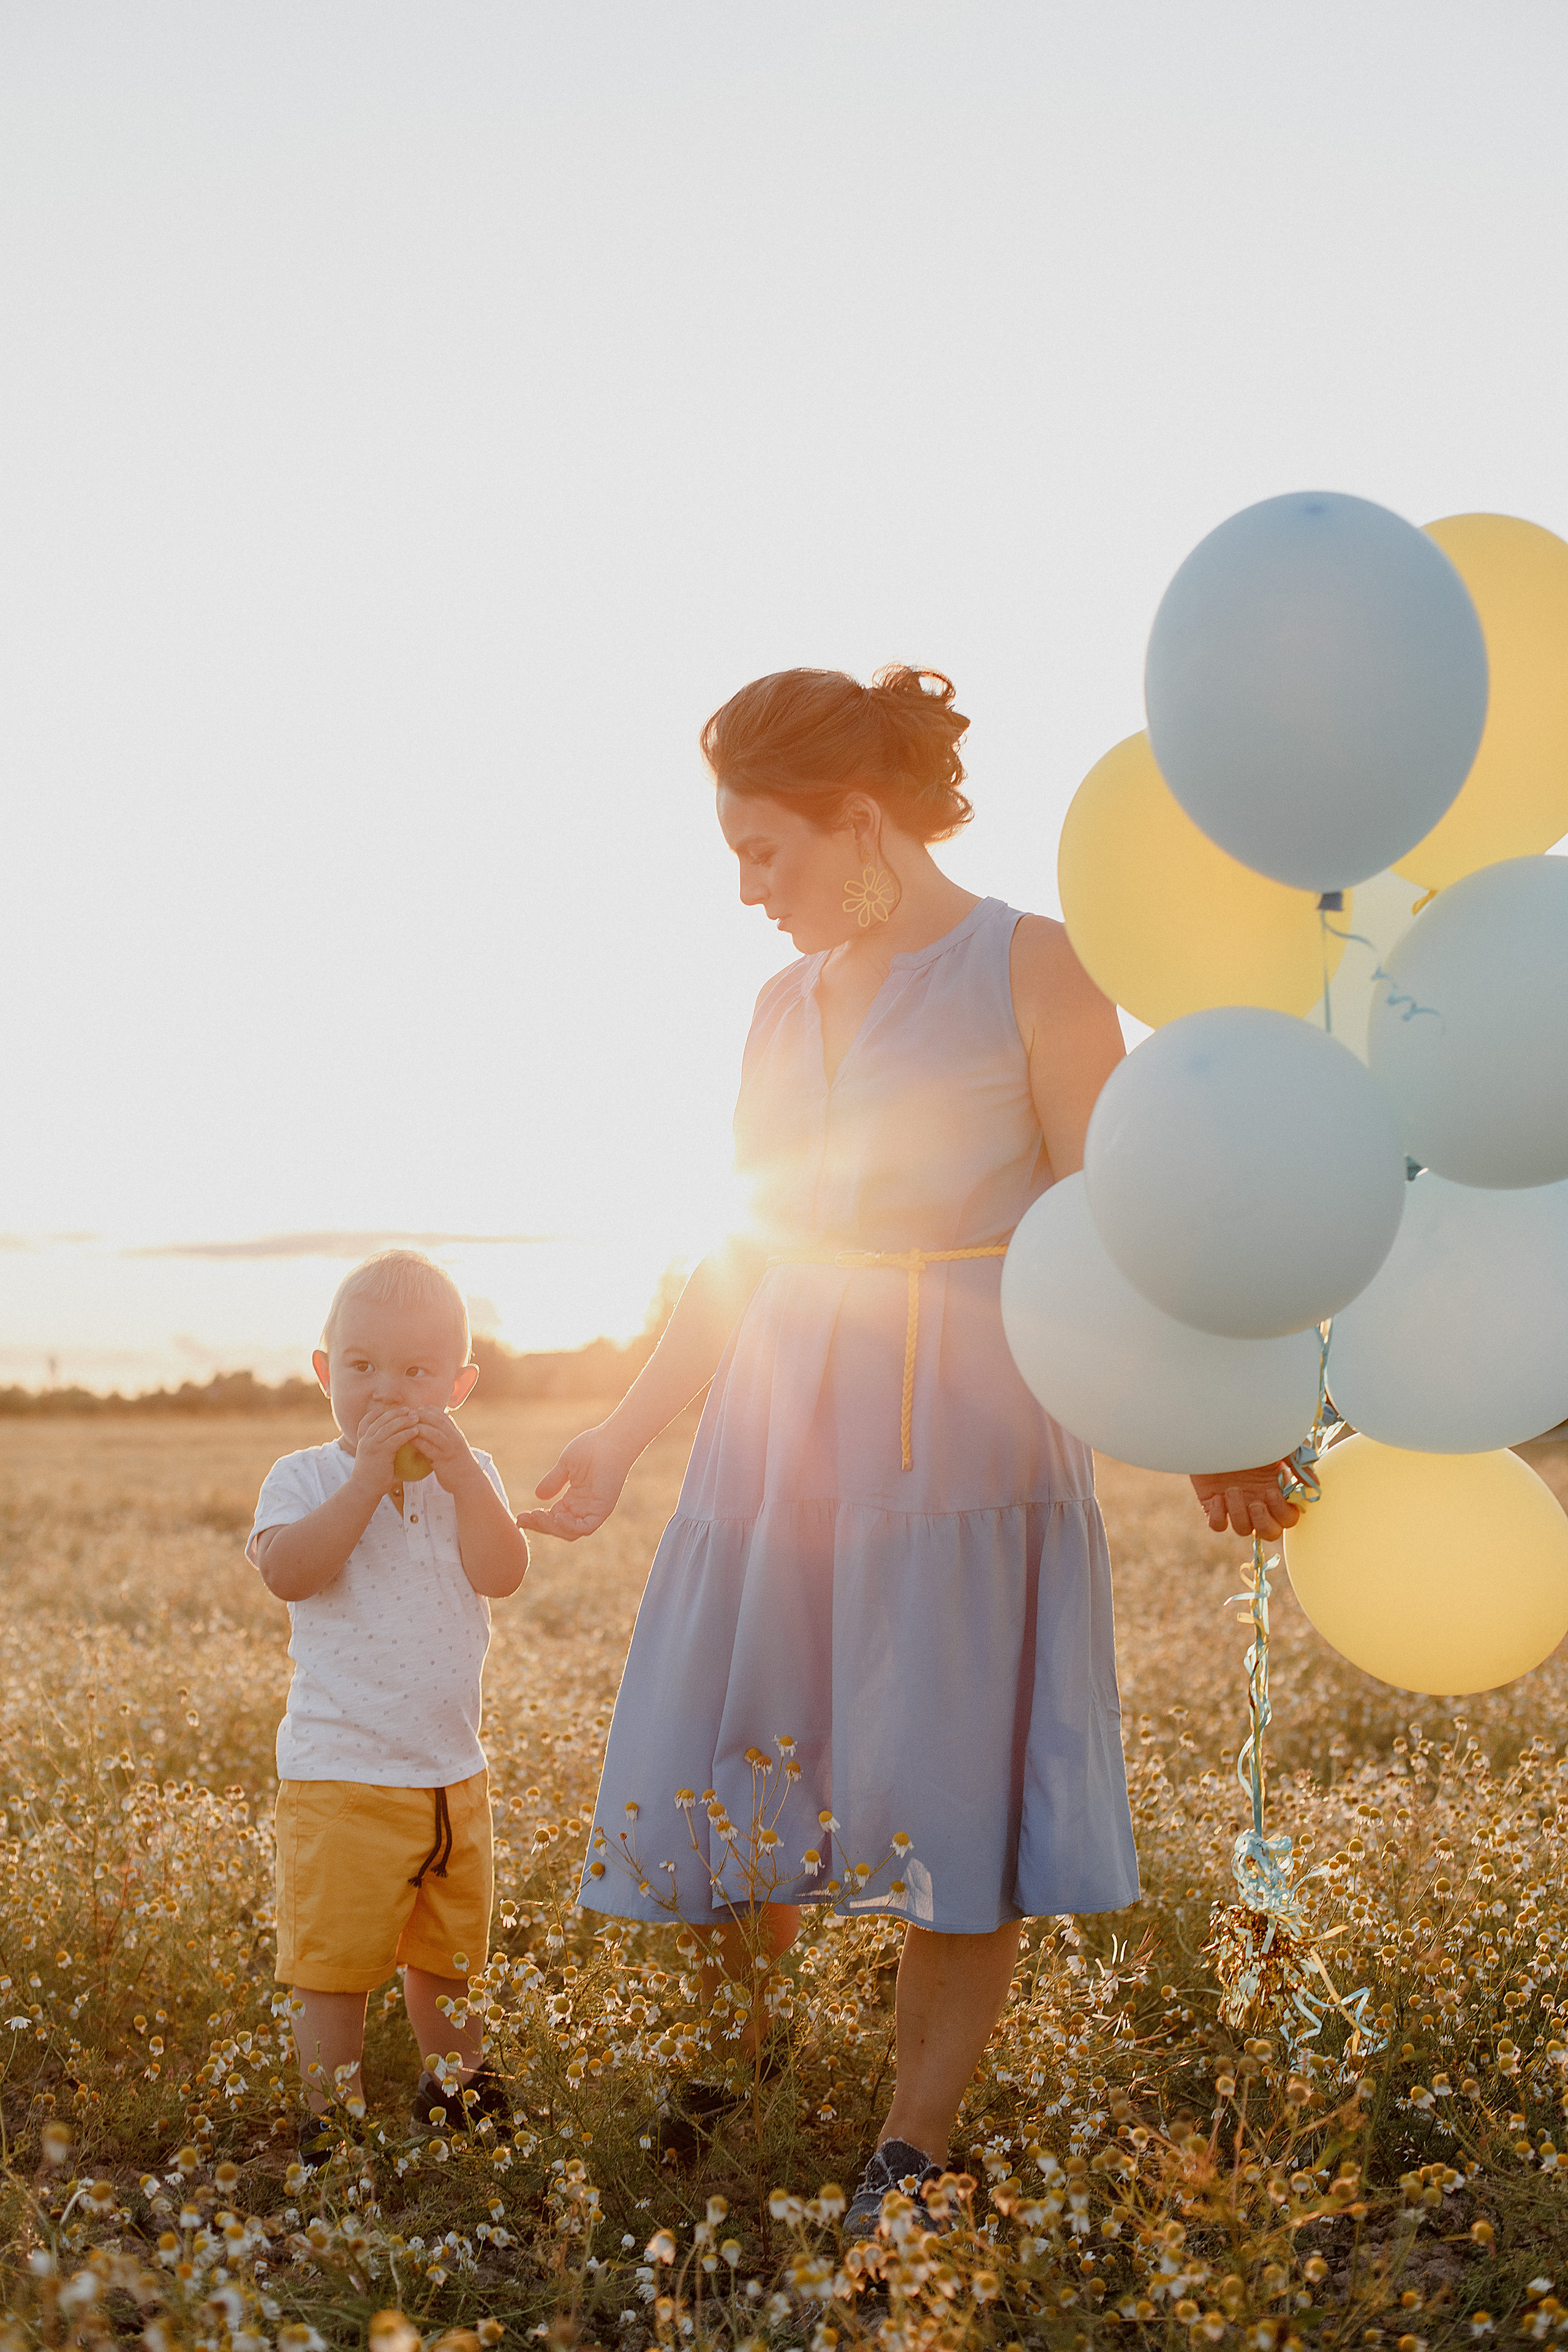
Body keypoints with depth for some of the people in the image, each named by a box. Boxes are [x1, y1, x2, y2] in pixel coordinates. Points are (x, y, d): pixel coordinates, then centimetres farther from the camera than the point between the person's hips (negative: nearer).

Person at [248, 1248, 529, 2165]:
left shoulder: (469, 1477, 3)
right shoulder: (305, 1479, -7)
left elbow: (502, 1574, -13)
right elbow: (289, 1571, -25)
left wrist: (458, 1473, -22)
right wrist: (368, 1478, -29)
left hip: (454, 1771, 4)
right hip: (340, 1773, -4)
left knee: (449, 1953, 20)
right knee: (333, 1962, -2)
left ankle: (453, 2091, 40)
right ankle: (331, 2122, 12)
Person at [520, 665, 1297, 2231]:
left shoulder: (1031, 970, -5)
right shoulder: (786, 1007, 13)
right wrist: (625, 1433, 16)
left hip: (963, 1434, -6)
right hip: (781, 1430, 6)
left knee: (952, 1819, -2)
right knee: (733, 1786, 5)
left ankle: (907, 2162, 10)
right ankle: (725, 2103, 20)